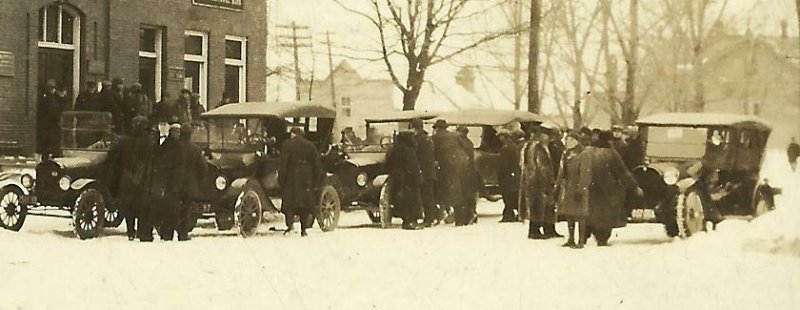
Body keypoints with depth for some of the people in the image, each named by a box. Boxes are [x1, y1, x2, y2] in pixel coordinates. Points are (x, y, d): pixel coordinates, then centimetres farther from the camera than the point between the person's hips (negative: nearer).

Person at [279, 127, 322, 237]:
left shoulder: (287, 144, -2)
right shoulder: (311, 146, 7)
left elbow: (283, 164, -7)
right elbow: (316, 166, 8)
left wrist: (281, 179, -2)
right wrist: (316, 183, 12)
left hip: (291, 178, -2)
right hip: (307, 180, 2)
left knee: (289, 201, 3)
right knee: (306, 203, 7)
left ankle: (290, 223, -17)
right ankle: (303, 229, 5)